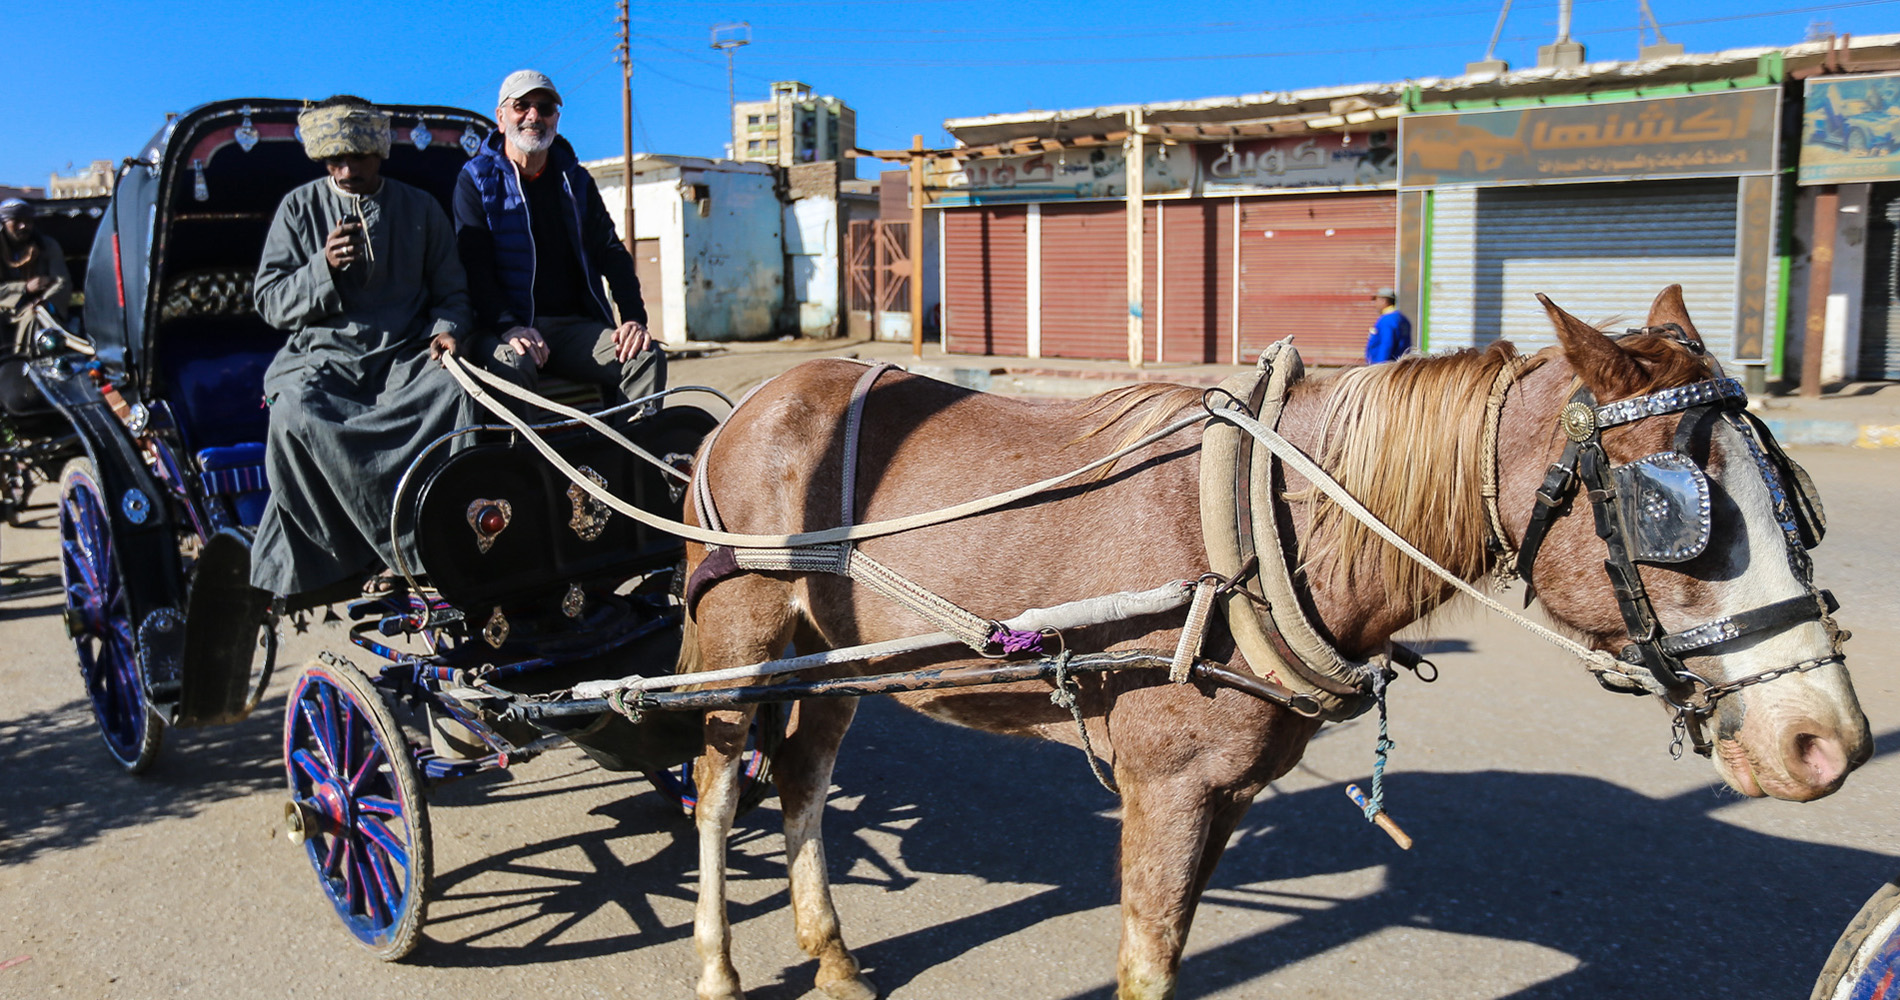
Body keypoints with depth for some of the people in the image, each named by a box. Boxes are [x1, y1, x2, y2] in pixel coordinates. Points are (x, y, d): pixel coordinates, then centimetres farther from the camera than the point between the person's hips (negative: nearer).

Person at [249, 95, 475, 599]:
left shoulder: (420, 208, 13)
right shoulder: (300, 207, 11)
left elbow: (452, 291, 17)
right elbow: (270, 301, 8)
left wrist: (445, 329, -6)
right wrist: (324, 268, -10)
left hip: (405, 355, 0)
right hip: (323, 354, 0)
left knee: (453, 391, -35)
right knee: (296, 413, -34)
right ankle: (403, 548, -25)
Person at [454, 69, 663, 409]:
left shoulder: (575, 179, 16)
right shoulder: (476, 180, 4)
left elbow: (611, 252, 12)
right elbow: (473, 265, -7)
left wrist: (634, 317, -6)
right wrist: (509, 328, -24)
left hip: (576, 325, 4)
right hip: (506, 327, -4)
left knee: (648, 357, -20)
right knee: (510, 365, -37)